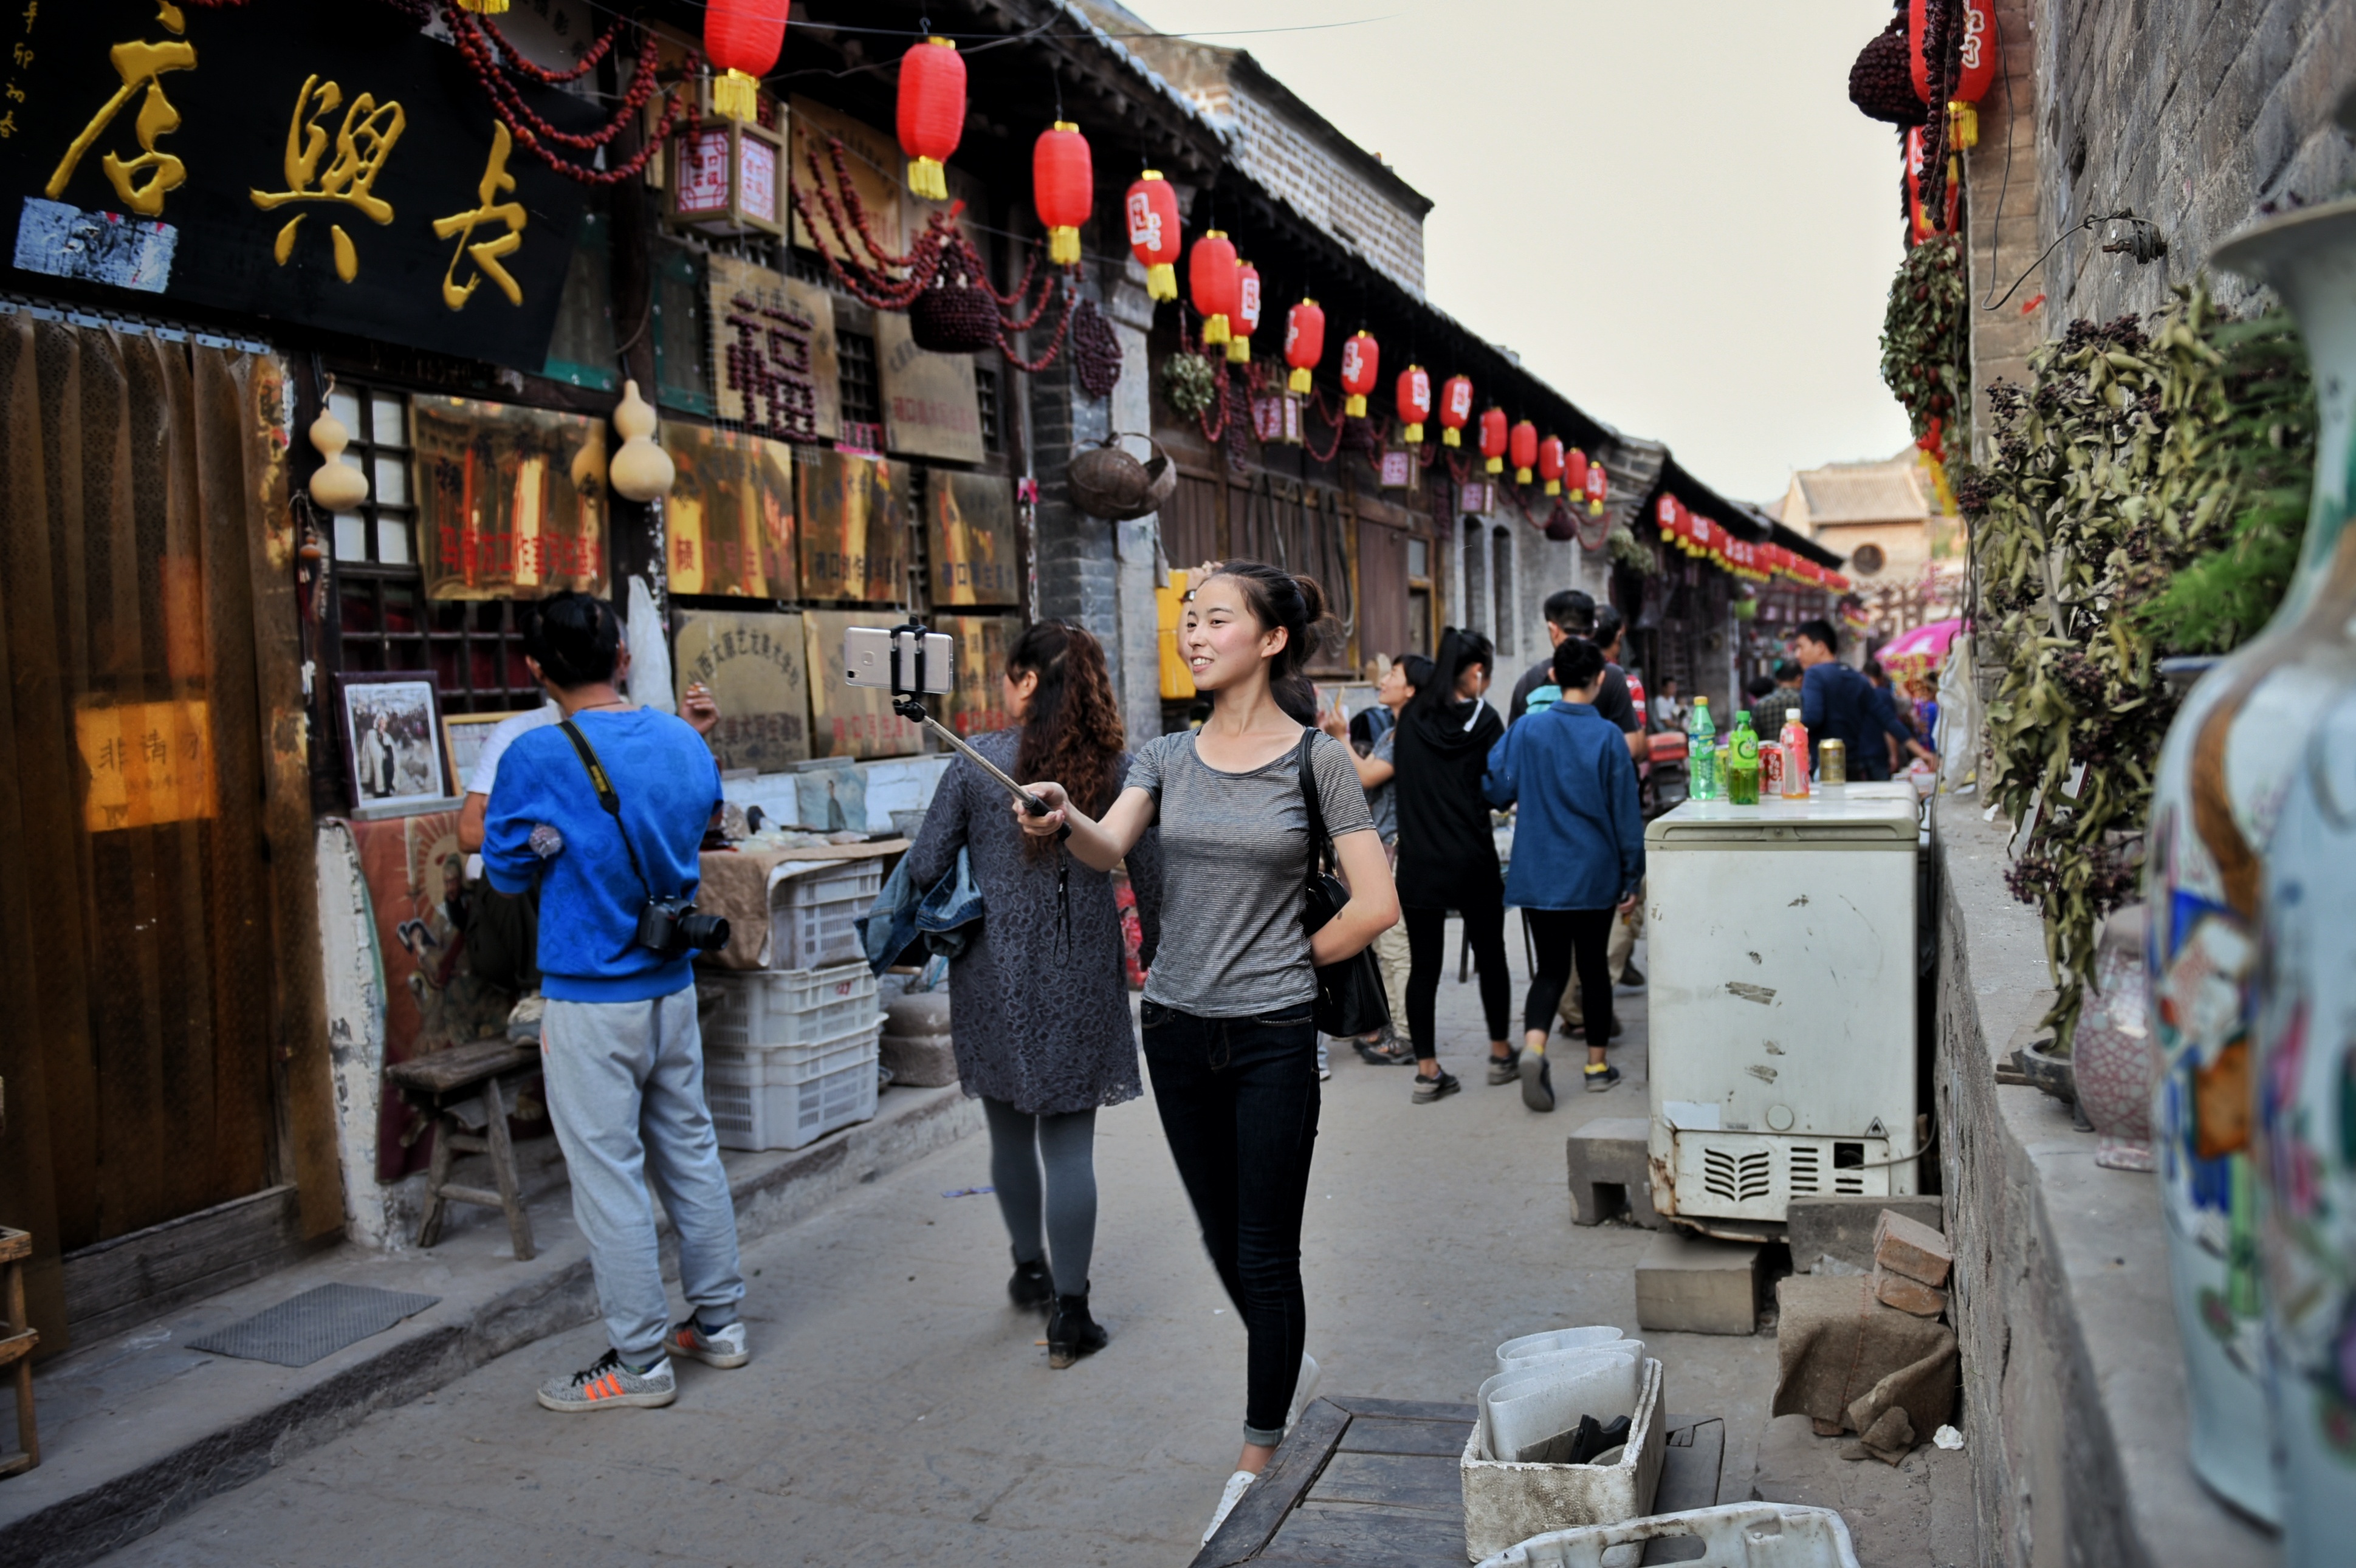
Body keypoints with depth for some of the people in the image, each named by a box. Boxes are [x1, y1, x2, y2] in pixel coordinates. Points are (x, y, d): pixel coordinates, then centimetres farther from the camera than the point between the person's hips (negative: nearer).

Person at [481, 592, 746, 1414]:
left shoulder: (538, 756, -16)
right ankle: (718, 1322, 28)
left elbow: (507, 869, -4)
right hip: (673, 985, 6)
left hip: (591, 999, -6)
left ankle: (639, 1362, 13)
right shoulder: (684, 743, 2)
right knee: (690, 1152, 17)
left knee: (609, 1176, 3)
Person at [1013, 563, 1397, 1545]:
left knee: (1265, 1249, 3)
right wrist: (1064, 820, -33)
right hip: (1178, 1025, 5)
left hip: (1273, 1035, -4)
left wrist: (1287, 964, 0)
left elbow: (1374, 905, -9)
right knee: (1222, 1237, 18)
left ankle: (1258, 1456, 20)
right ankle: (1290, 1370, 45)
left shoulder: (1317, 759, -7)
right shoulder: (1168, 757, 4)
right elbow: (1109, 849, -13)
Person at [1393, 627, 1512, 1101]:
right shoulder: (1483, 720, -7)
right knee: (1490, 957, 14)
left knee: (1423, 966, 5)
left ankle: (1427, 1071, 7)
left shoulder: (1411, 717, 0)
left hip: (1417, 862, 2)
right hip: (1471, 862, -2)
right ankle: (1500, 1055, 26)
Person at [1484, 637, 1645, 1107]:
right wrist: (1632, 877, 4)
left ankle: (1532, 1047, -16)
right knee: (1593, 965, 13)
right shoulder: (1607, 737, -8)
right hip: (1595, 875, -1)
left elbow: (1493, 788, -4)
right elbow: (1627, 813, -5)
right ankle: (1597, 1065, 21)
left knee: (1551, 967, 8)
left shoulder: (1527, 731, -5)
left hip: (1538, 874, 1)